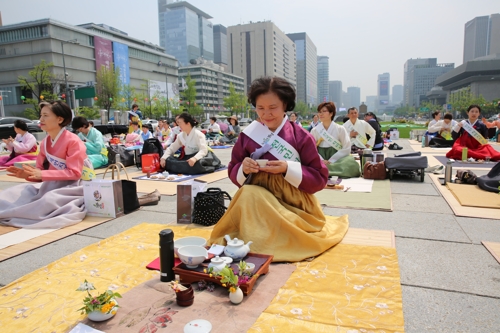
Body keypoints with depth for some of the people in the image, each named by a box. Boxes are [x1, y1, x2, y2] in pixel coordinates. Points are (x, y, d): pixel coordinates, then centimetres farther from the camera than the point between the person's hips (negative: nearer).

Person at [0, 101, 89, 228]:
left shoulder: (73, 141, -15)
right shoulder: (44, 143, 8)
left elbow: (74, 173, -20)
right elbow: (41, 171, 12)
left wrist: (42, 175, -23)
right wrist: (27, 174, -11)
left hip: (73, 186, -8)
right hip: (52, 185, 8)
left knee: (49, 199, -33)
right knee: (13, 193, -6)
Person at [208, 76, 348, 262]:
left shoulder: (301, 137, -6)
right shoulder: (248, 135, 0)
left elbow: (320, 179, -5)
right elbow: (233, 173, 8)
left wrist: (288, 169, -20)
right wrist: (243, 169, -16)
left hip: (293, 203, -2)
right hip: (257, 200, 2)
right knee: (249, 194, -30)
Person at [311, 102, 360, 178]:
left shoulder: (340, 129, 3)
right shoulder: (314, 130, 7)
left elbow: (346, 149, -4)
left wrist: (331, 161, -15)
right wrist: (321, 160, -20)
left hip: (337, 160, 1)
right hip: (320, 161, 0)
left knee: (352, 164, -35)